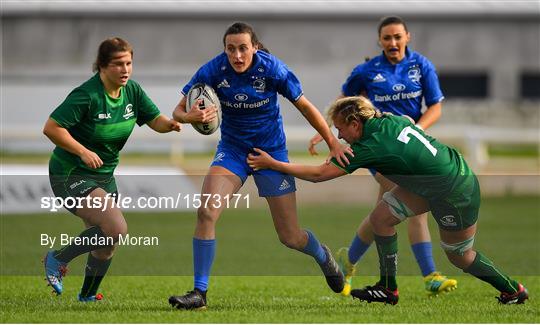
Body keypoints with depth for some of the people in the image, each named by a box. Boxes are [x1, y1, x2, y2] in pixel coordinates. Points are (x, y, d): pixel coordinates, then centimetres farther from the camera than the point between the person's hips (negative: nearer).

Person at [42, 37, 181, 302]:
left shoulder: (132, 91, -1)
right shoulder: (87, 95, -22)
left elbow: (155, 120, 1)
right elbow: (51, 128, -22)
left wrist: (171, 124, -22)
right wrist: (83, 152, -27)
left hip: (104, 177, 8)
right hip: (71, 176, -8)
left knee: (106, 244, 15)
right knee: (117, 229, -25)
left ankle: (88, 296, 38)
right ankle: (58, 259, -6)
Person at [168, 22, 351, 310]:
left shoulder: (272, 68, -19)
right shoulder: (214, 70, -17)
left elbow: (304, 106, -6)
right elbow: (179, 110, -14)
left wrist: (332, 142, -4)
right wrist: (190, 116, -38)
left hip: (271, 150, -1)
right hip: (232, 150, 1)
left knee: (290, 237, 3)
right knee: (206, 212, -23)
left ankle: (323, 256, 39)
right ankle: (199, 292, -16)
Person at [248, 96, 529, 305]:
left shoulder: (370, 148, -27)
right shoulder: (388, 120, -6)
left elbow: (318, 174, -22)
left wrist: (271, 163, -16)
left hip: (456, 196, -9)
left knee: (460, 257, 9)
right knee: (380, 217, 6)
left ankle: (513, 290, 28)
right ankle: (388, 289, 16)